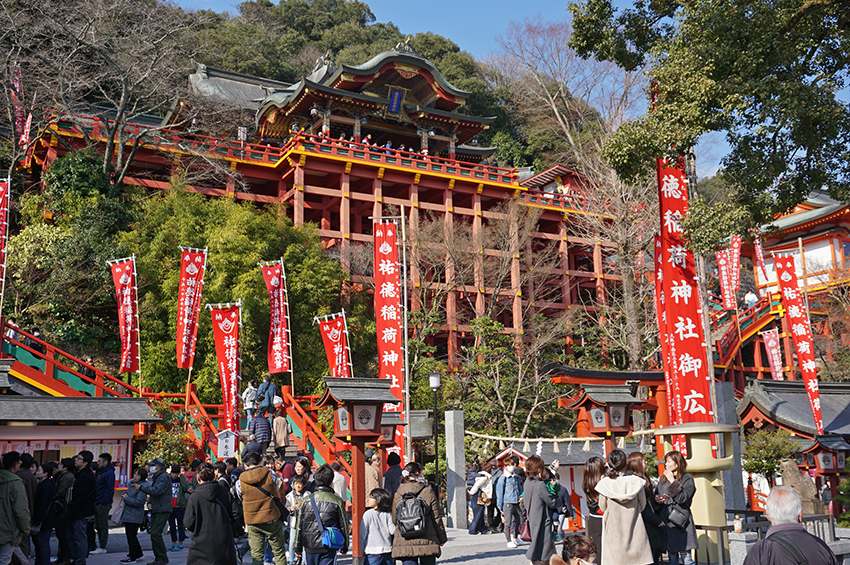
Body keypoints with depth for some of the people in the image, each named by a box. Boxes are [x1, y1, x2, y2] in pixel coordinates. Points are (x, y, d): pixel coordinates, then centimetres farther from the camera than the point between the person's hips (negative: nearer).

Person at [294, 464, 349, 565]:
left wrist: (298, 548, 14)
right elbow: (344, 525, 2)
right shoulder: (337, 501, -6)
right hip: (329, 548, -2)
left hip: (310, 546, 2)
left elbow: (300, 526, 4)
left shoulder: (306, 500, -1)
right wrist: (345, 546, 16)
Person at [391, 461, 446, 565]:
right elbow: (437, 518, 0)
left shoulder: (397, 495, 3)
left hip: (404, 544, 2)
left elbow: (394, 520, 10)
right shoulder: (428, 492, -4)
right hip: (427, 543, -2)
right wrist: (442, 539, 11)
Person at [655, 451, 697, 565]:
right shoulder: (663, 479, 14)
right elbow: (656, 495, 20)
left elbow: (682, 498, -14)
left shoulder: (687, 479, -2)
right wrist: (657, 499, -3)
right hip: (666, 522, 5)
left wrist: (673, 482, -17)